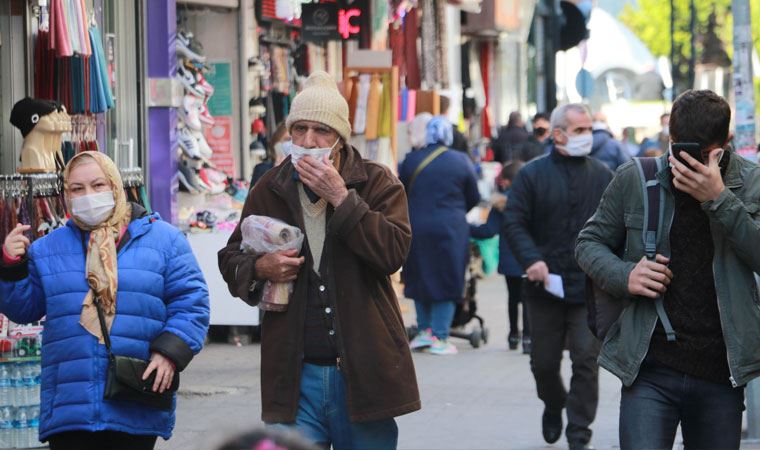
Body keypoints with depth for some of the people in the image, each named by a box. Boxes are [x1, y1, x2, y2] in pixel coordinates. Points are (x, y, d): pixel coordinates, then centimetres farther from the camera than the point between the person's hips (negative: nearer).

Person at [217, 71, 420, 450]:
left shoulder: (377, 183, 0)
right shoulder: (269, 189, 8)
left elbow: (394, 252, -15)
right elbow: (231, 259, 17)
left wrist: (341, 197, -19)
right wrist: (260, 268, -6)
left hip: (362, 372, -1)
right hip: (294, 373, 2)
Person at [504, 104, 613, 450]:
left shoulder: (602, 176, 5)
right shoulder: (532, 174, 0)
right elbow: (514, 223, -3)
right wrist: (531, 259, -18)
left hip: (590, 288, 0)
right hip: (545, 286, 0)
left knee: (586, 361, -5)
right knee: (544, 361, 11)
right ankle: (553, 407, 41)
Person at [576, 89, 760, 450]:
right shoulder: (634, 180, 2)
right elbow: (589, 243, 12)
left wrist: (718, 199, -21)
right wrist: (623, 275, -8)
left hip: (721, 376, 1)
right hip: (650, 371, -1)